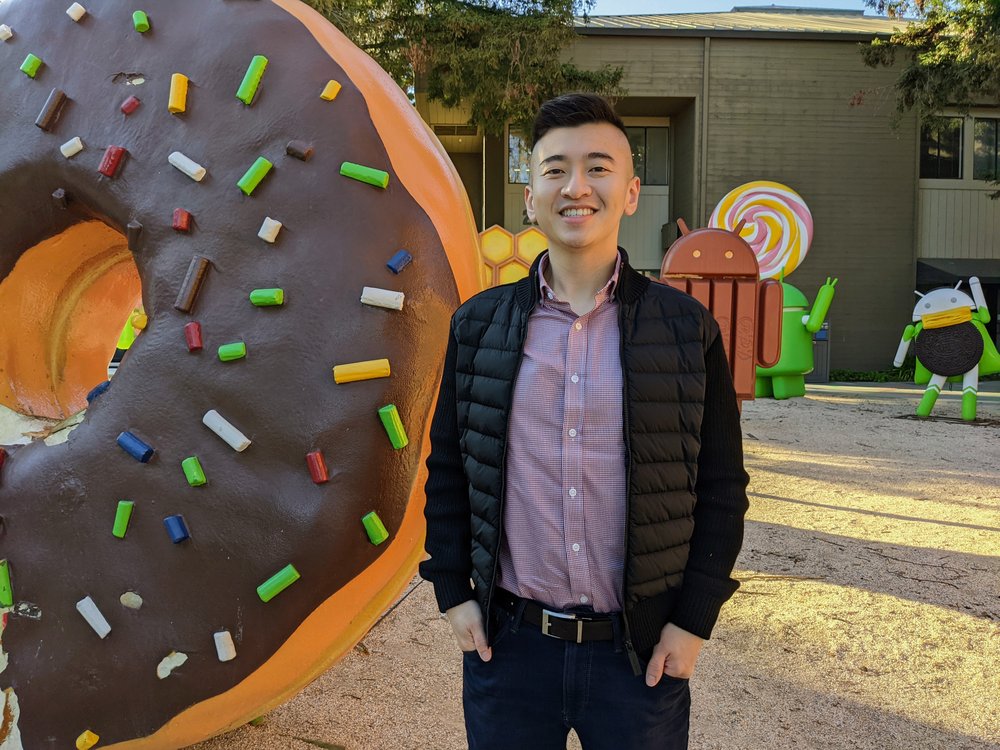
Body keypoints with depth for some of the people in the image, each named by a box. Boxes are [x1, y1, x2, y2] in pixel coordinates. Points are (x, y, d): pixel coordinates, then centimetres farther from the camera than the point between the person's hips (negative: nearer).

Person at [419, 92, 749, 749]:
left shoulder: (686, 328, -3)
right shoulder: (478, 325, 1)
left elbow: (722, 488, 0)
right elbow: (447, 469, 7)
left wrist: (695, 619, -3)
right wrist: (452, 591, 3)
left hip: (642, 652, -1)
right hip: (507, 643, 1)